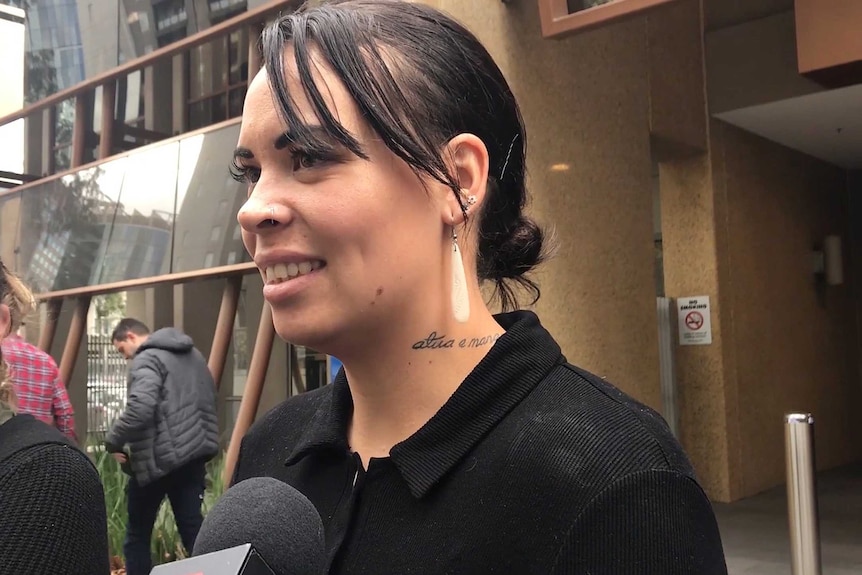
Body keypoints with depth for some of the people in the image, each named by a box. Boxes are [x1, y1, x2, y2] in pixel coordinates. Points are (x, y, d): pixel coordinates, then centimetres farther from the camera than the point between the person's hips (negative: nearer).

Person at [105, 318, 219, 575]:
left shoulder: (147, 359, -10)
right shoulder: (192, 354, 18)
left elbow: (139, 409, -25)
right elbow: (205, 402, 24)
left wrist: (113, 440, -12)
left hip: (158, 459, -7)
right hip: (194, 453, 7)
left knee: (137, 534, 10)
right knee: (193, 529, 6)